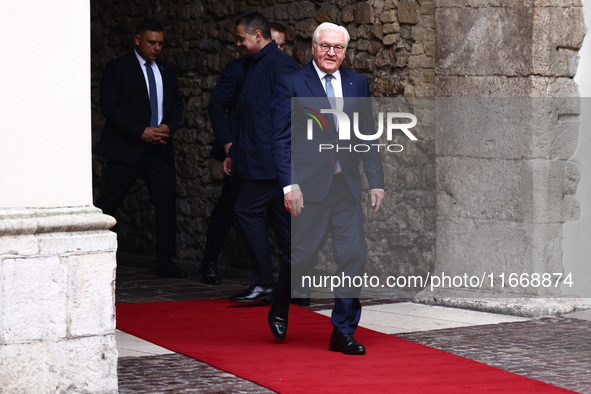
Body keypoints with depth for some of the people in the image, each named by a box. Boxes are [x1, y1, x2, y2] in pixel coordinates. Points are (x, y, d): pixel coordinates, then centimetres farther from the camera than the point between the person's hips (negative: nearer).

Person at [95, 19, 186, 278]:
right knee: (108, 203, -1)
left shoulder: (167, 70, 15)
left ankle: (165, 262, 5)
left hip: (159, 149, 5)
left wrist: (168, 126, -6)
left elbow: (176, 104, 16)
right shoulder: (118, 68, -3)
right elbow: (109, 106, -10)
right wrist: (141, 132, -16)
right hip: (126, 149, -5)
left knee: (166, 203, -2)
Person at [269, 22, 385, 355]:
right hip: (309, 186, -4)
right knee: (304, 255, 1)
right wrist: (290, 184, -13)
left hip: (347, 186, 4)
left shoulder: (358, 84, 11)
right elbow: (281, 139, -4)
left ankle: (344, 333, 7)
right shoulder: (292, 85, -1)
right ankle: (279, 310, 31)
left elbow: (369, 136, 12)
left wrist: (377, 181, 4)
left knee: (354, 257, -2)